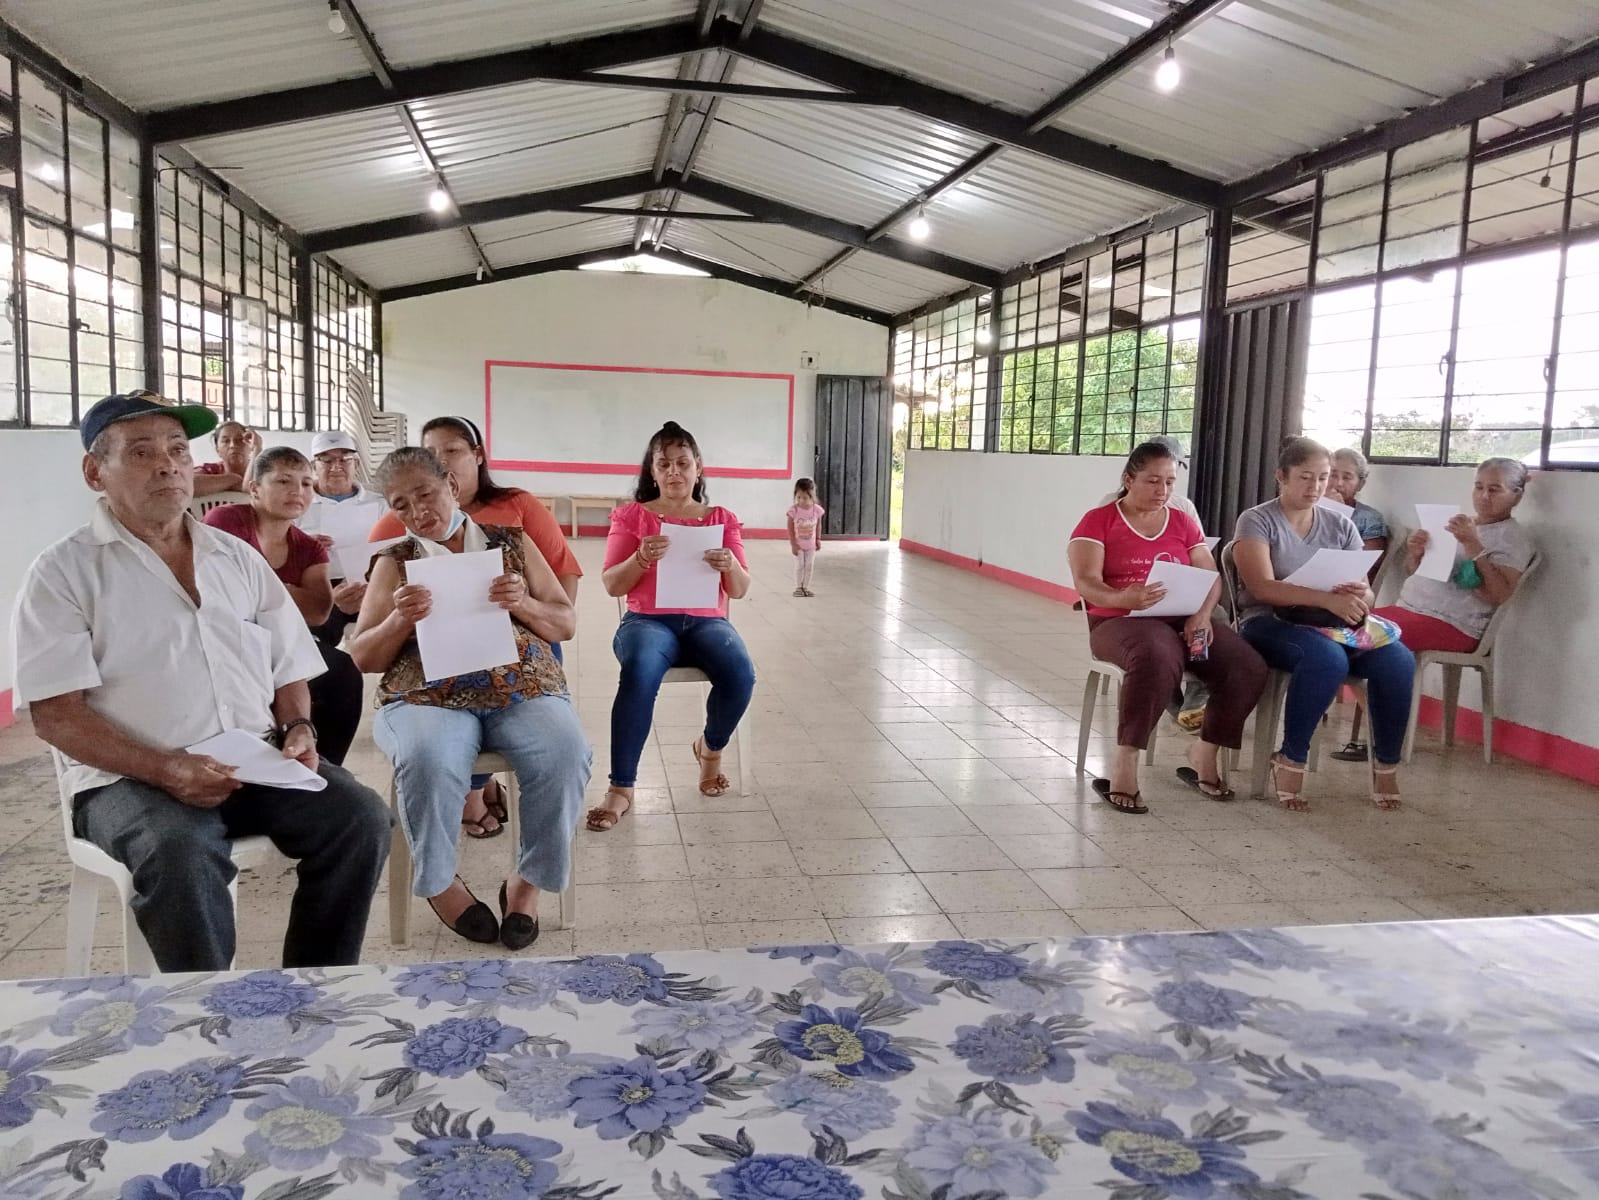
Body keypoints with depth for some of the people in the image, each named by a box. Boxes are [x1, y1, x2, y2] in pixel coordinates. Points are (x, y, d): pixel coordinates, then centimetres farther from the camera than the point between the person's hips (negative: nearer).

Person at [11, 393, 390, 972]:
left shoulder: (238, 558, 16)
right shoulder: (64, 571, 1)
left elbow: (288, 668, 19)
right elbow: (56, 714, -7)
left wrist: (298, 729, -3)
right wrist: (166, 770, -20)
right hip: (130, 776, -4)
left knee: (361, 817, -19)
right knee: (181, 852, -35)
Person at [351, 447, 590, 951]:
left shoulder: (512, 542, 15)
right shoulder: (396, 561, 14)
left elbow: (566, 625, 14)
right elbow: (362, 658, 11)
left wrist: (522, 604, -7)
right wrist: (401, 621, -10)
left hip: (525, 690, 1)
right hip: (428, 697, 0)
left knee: (566, 754, -31)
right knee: (429, 762, -35)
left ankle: (529, 881, -8)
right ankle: (439, 881, -6)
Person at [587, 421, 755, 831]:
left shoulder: (721, 519, 12)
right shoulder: (631, 515, 7)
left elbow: (740, 591, 8)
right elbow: (611, 586, 2)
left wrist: (729, 565, -15)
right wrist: (641, 558, -18)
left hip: (706, 622, 2)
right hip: (647, 620, -2)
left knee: (741, 676, -31)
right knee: (639, 672, -38)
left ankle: (710, 748, 3)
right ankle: (621, 787, -28)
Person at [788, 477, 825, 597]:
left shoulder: (817, 509, -13)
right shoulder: (793, 510, -19)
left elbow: (818, 525, 3)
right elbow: (790, 528, -14)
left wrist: (818, 539, 4)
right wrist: (793, 544, -14)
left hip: (811, 544, 3)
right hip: (798, 544, -3)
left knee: (809, 565, 7)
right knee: (799, 565, 1)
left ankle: (806, 587, 19)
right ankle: (798, 587, 15)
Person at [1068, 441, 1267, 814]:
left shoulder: (1183, 523, 18)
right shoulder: (1098, 521, 3)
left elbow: (1211, 579, 10)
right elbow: (1086, 583, -10)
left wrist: (1202, 614, -13)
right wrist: (1124, 598, -33)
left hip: (1183, 620, 5)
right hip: (1120, 620, -5)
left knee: (1249, 668, -19)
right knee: (1157, 659, -40)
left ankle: (1204, 755, 0)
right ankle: (1124, 766, -32)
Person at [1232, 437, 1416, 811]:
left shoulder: (1341, 525, 13)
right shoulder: (1256, 521, -2)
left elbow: (1366, 592, 8)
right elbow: (1263, 587, -17)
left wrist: (1360, 597, -19)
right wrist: (1327, 599, -30)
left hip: (1339, 623, 5)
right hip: (1270, 623, -5)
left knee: (1398, 660, -24)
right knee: (1327, 659, -36)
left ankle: (1387, 765, -8)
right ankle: (1290, 762, -21)